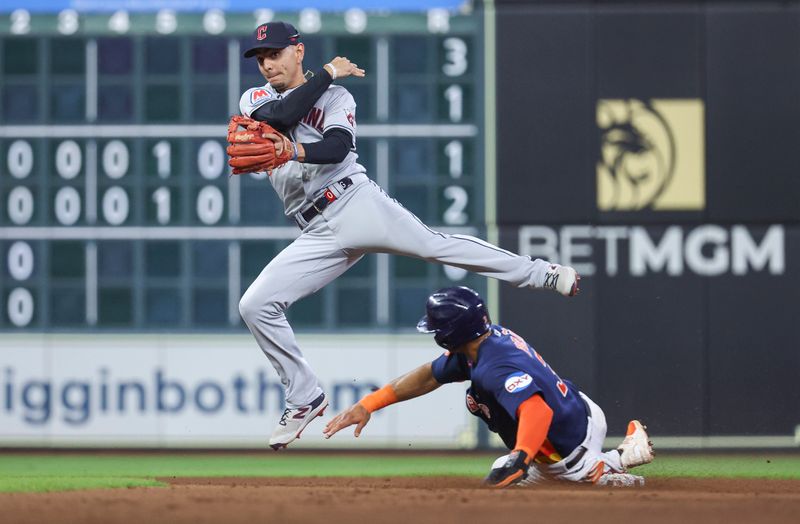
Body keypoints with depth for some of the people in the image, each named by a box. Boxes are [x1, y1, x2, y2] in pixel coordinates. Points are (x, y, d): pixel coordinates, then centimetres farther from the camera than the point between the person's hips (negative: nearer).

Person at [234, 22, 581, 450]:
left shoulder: (337, 97, 8)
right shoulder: (255, 99, 15)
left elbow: (338, 148, -12)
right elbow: (282, 116, -9)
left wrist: (291, 151, -28)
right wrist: (329, 73, -3)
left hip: (355, 202, -3)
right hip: (320, 234, 3)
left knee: (434, 245, -18)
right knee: (255, 305, -8)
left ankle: (542, 274, -7)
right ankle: (304, 400, 4)